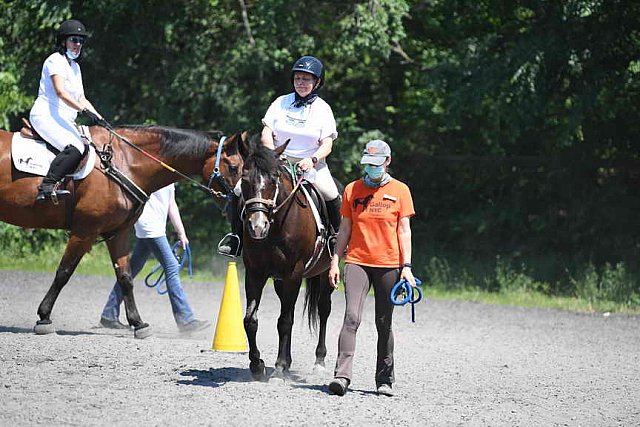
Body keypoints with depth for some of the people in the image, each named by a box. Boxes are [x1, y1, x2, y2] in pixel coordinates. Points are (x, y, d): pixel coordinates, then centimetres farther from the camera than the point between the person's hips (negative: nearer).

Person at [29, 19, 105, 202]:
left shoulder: (75, 67, 23)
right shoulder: (55, 60, -6)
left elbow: (81, 99, 22)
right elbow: (61, 92, -19)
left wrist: (100, 118, 7)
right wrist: (85, 110, -29)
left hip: (63, 121, 10)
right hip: (45, 116, -10)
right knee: (75, 148, -30)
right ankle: (47, 187, -37)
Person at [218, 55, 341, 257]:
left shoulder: (323, 109, 2)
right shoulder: (281, 103, 6)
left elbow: (327, 145, -4)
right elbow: (266, 134, 3)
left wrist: (312, 160, -24)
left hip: (311, 164, -2)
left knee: (331, 195, -28)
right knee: (240, 190, -15)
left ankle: (337, 235, -2)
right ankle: (237, 235, 4)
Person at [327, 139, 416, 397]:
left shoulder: (400, 190, 4)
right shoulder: (352, 190, 8)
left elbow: (404, 230, 2)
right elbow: (345, 229, 11)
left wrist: (406, 266, -5)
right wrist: (335, 262, 6)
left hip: (388, 265, 0)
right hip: (357, 262, 0)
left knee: (384, 324, 6)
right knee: (351, 318, -15)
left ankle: (384, 380, 16)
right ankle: (342, 376, -23)